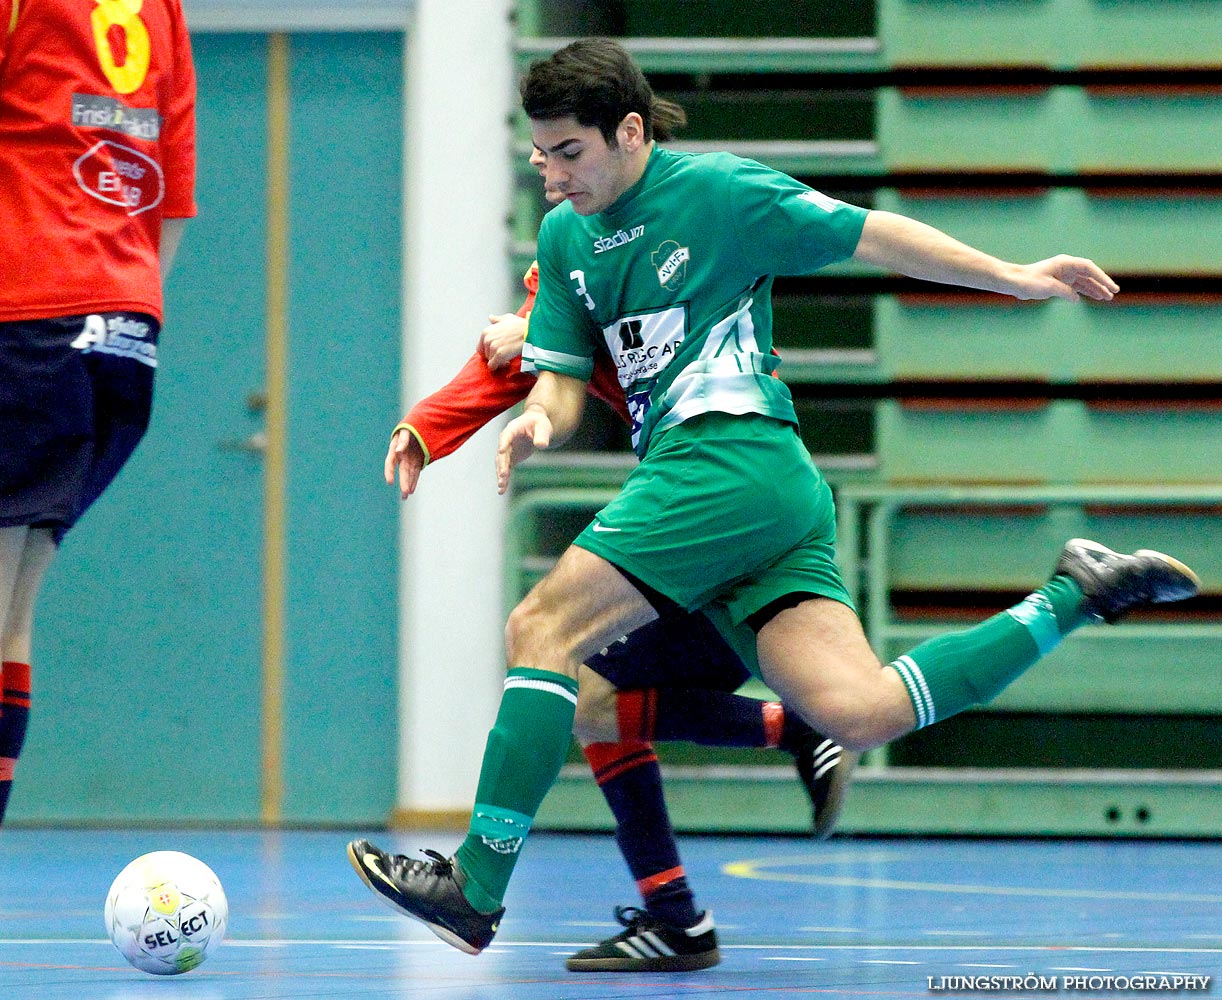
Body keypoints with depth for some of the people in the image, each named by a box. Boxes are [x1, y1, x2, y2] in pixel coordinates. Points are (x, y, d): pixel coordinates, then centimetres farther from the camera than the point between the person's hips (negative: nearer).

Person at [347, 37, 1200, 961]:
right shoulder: (564, 237, 19)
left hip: (729, 458, -8)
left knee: (543, 629, -13)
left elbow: (871, 235, 4)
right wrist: (541, 419, -7)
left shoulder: (718, 191, -3)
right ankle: (1075, 596, 5)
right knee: (861, 714, -8)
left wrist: (1015, 278, 4)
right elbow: (566, 379, 18)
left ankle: (476, 888, -13)